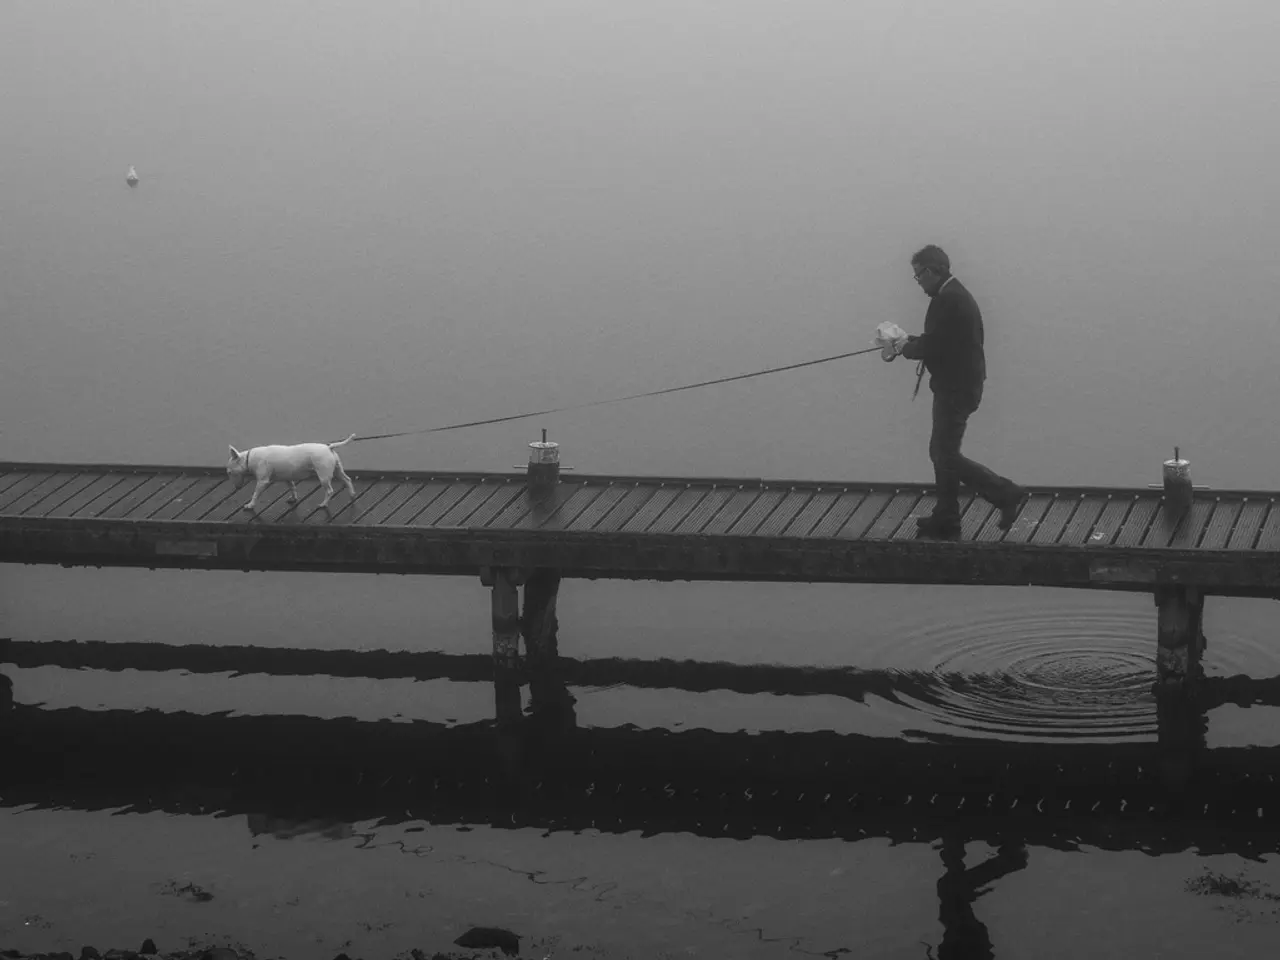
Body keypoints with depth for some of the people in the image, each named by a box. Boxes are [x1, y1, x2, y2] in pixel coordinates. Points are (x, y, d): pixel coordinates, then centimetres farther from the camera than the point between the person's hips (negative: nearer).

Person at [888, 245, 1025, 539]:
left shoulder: (948, 300, -21)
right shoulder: (956, 295, 14)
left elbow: (931, 346, -23)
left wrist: (906, 347, -5)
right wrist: (910, 343, 6)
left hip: (956, 388, -11)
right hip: (957, 385, 11)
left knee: (946, 455, -5)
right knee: (942, 452, 15)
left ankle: (1007, 494, -2)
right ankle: (945, 520, 19)